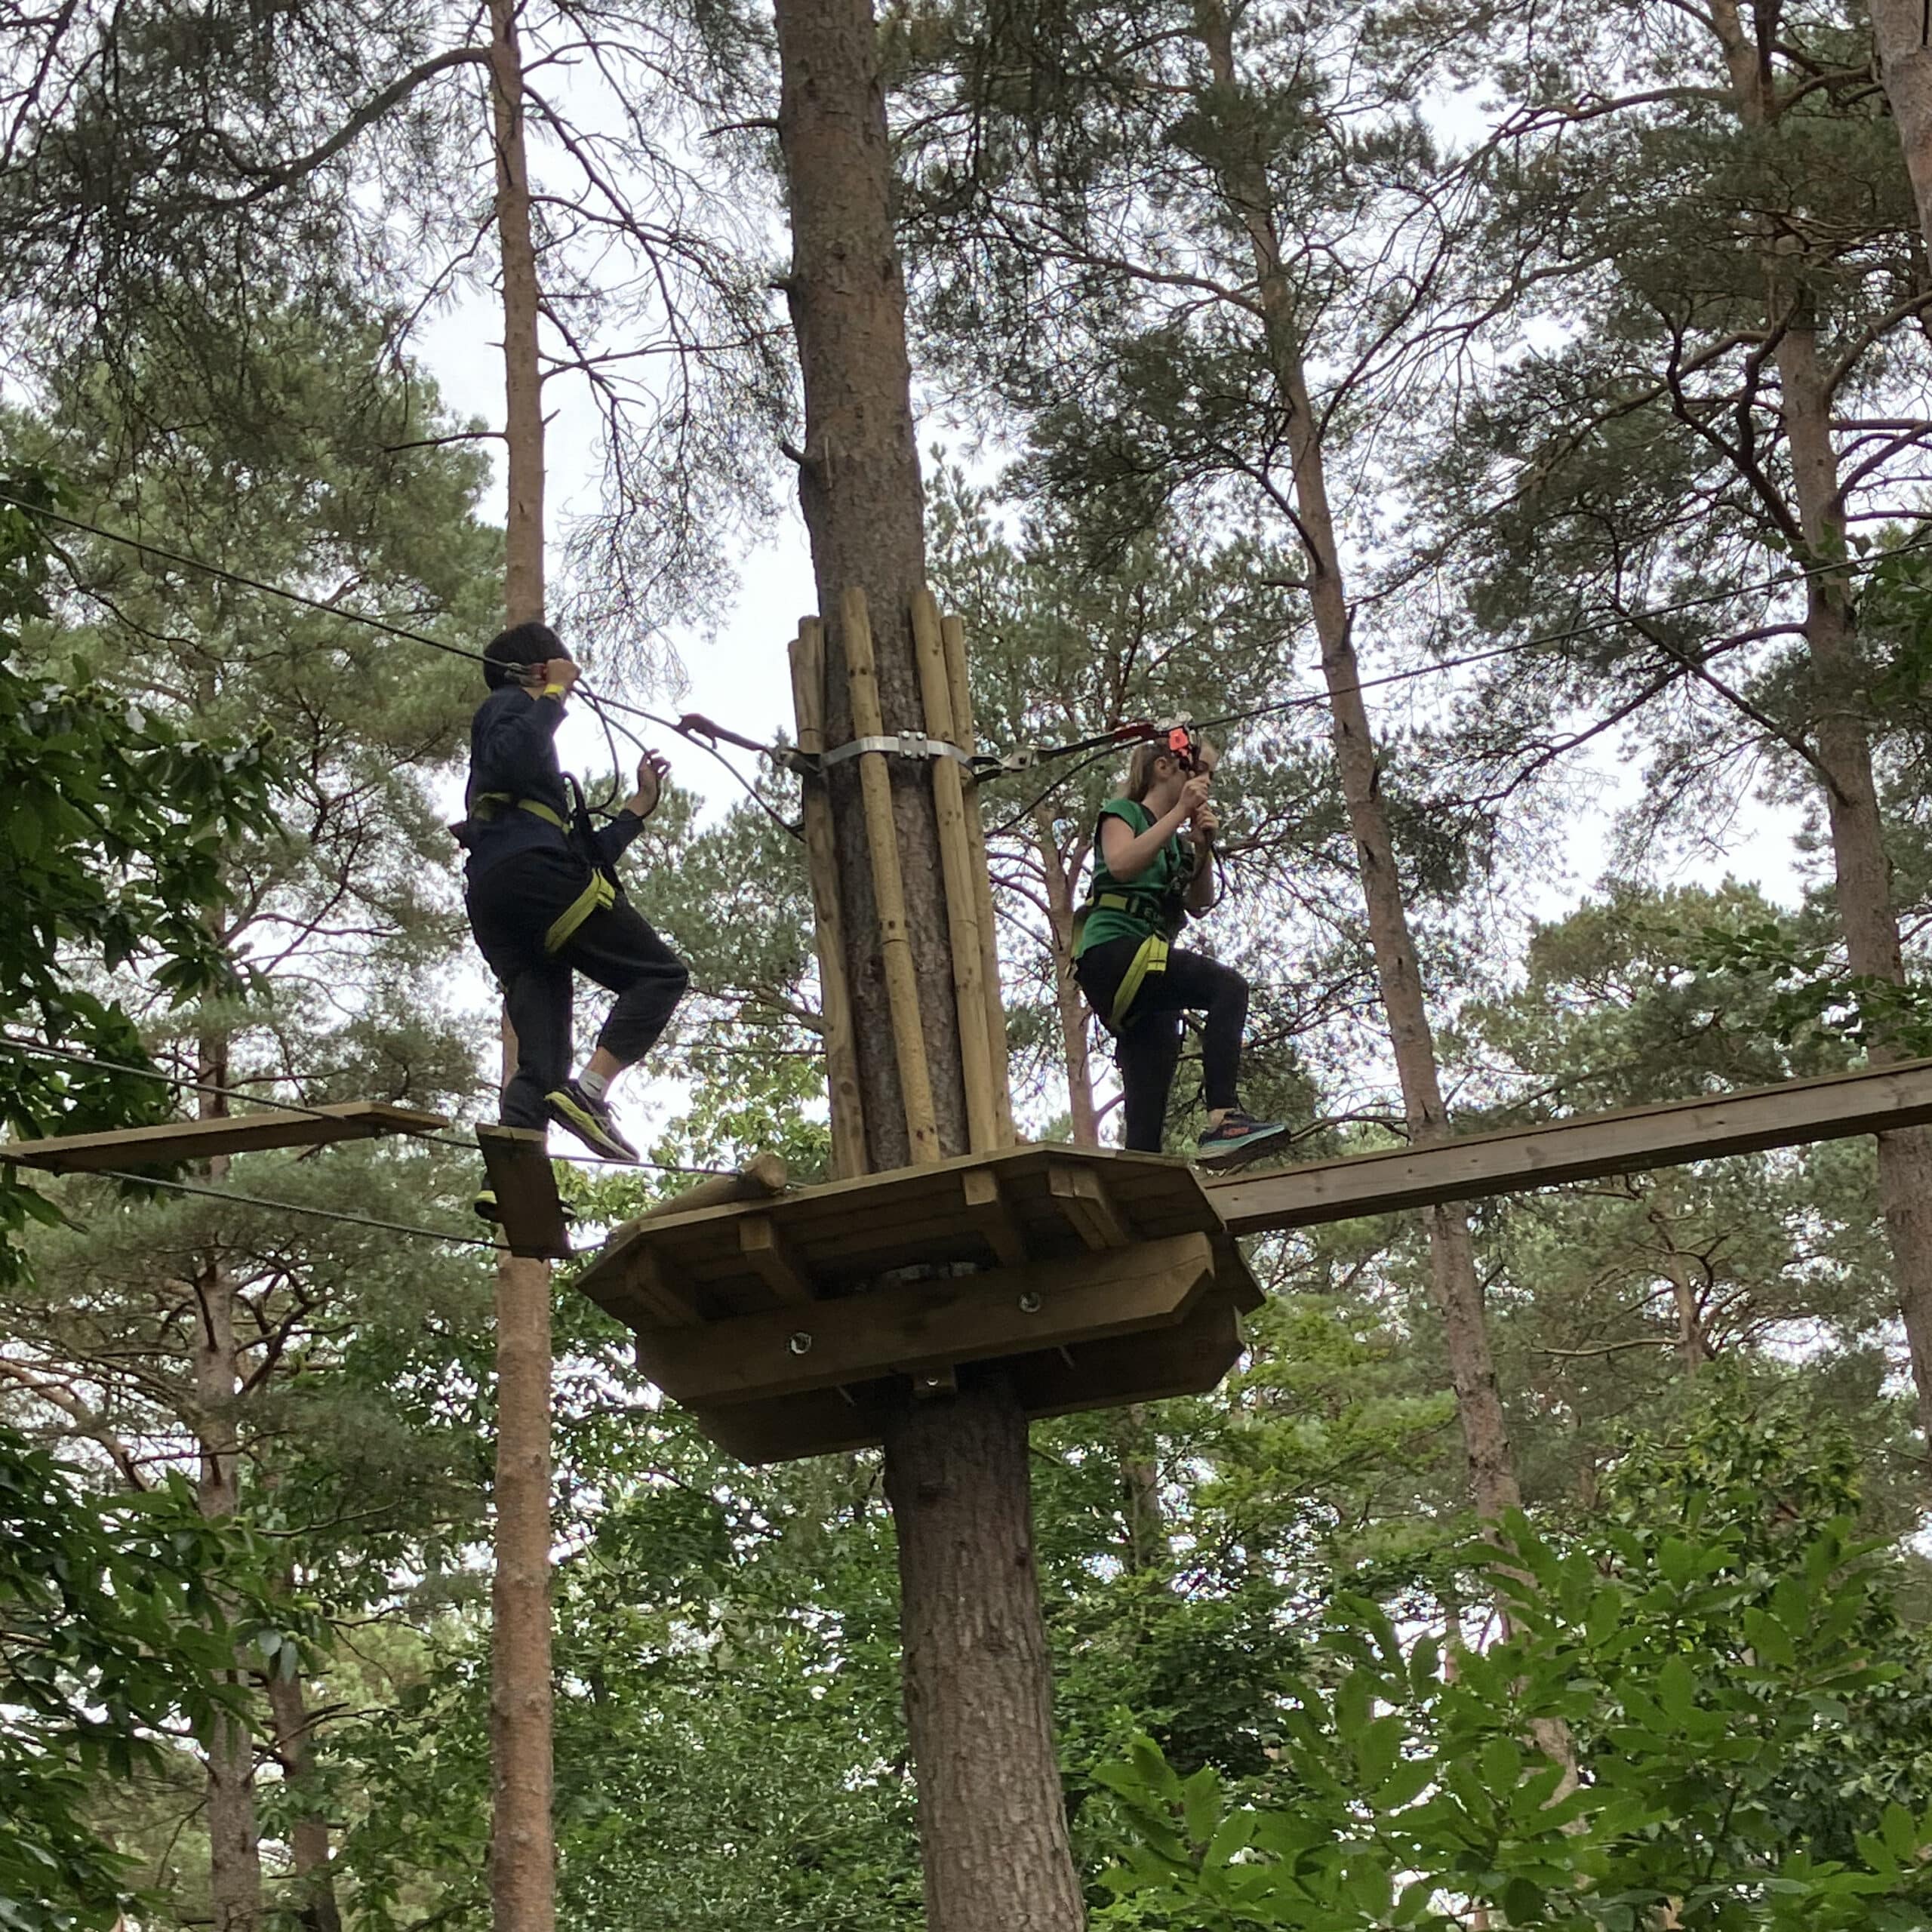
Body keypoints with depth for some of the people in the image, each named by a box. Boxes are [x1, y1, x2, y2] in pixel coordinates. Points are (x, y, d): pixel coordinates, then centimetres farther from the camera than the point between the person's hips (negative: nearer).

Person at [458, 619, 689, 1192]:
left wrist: (639, 805, 36)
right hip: (530, 873, -9)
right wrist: (553, 694, -5)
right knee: (661, 973, -6)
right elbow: (511, 758, -15)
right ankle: (590, 1092, -24)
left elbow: (585, 854, 35)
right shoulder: (509, 704, 13)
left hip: (492, 906, 9)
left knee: (541, 1065, -2)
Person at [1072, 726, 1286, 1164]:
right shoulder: (1123, 812, 6)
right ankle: (1223, 1119, -41)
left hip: (1148, 968, 9)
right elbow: (1121, 865, -15)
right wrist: (1179, 814, -12)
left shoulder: (1177, 839, 26)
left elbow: (1199, 906, 18)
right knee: (1227, 986, -30)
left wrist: (1202, 849, 3)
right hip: (1112, 953, -9)